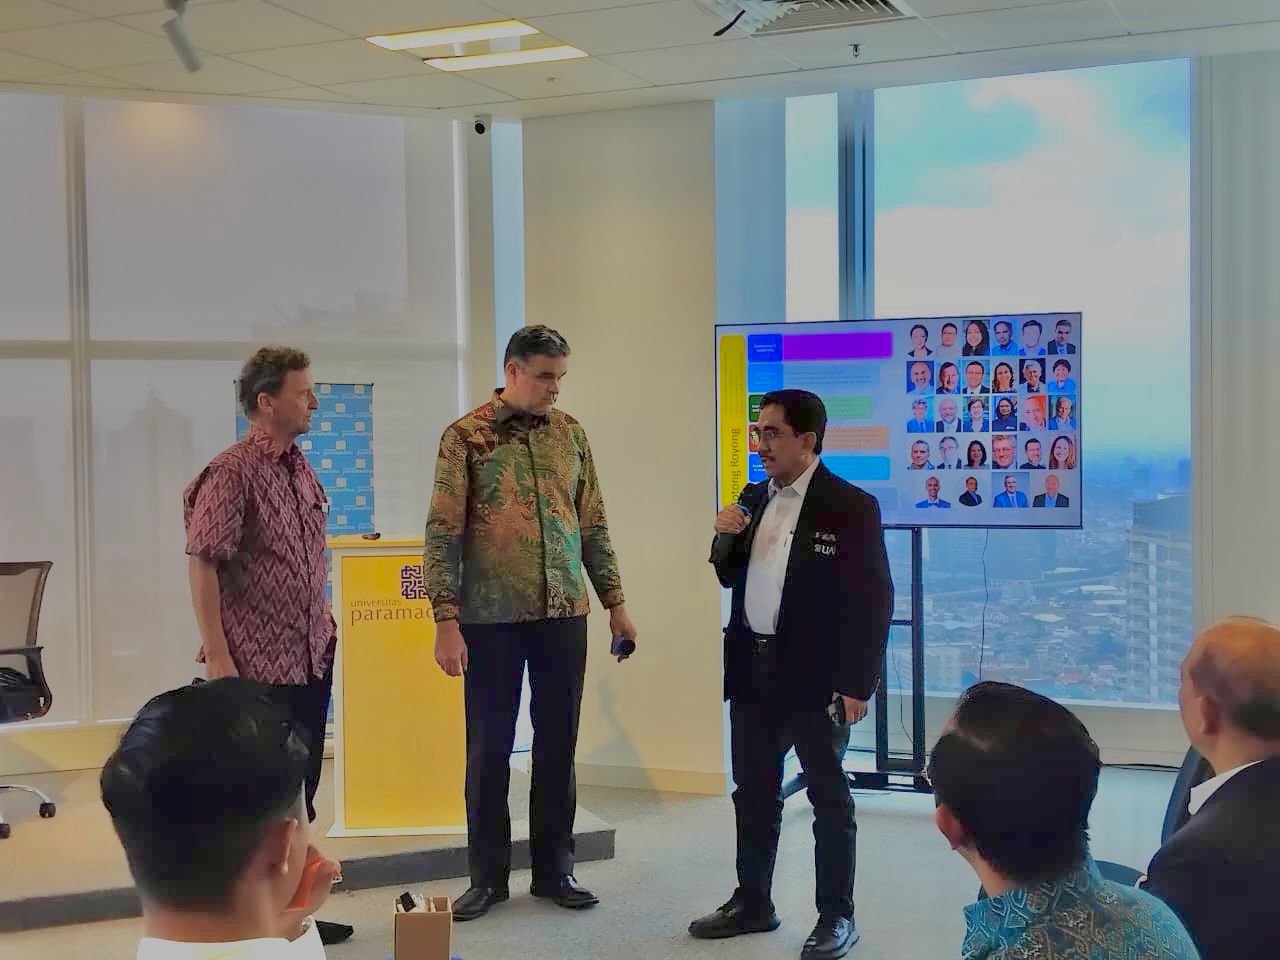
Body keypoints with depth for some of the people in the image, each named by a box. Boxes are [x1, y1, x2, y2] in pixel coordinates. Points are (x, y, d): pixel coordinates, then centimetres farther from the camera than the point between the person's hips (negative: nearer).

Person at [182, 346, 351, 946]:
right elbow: (203, 564, -17)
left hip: (312, 656, 8)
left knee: (300, 789, 14)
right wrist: (217, 654, -21)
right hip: (259, 665, -8)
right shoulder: (231, 473, -14)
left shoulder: (301, 469, 10)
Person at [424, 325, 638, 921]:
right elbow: (443, 531, -7)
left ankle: (554, 869, 22)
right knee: (488, 747, 5)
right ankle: (487, 876, 19)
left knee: (558, 744, 9)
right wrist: (447, 621, -13)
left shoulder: (571, 434, 7)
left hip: (564, 614, 3)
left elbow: (592, 524, 13)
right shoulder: (466, 436, -5)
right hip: (491, 618, -3)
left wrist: (615, 601, 10)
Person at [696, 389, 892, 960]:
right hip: (753, 671, 6)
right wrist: (724, 538, -3)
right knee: (753, 794, 15)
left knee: (829, 799, 6)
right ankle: (752, 902, 28)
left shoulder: (851, 507, -11)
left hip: (815, 677, -6)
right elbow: (730, 579, 18)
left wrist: (856, 686, -15)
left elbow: (873, 601, -12)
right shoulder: (753, 499, 9)